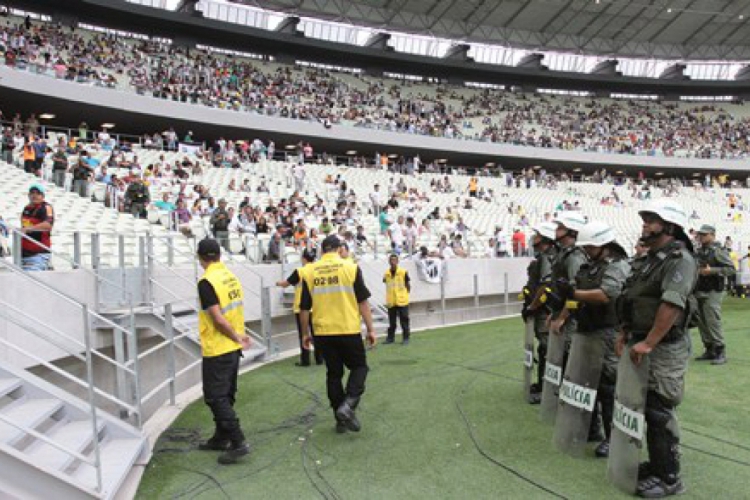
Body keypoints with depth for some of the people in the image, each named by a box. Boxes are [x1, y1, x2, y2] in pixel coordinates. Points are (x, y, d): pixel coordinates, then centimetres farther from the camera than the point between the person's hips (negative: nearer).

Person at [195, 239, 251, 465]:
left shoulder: (206, 282, -17)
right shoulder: (231, 277, 5)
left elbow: (218, 319, -21)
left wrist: (237, 337, -11)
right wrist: (239, 336, 9)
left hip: (217, 350, -8)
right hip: (233, 349, 8)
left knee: (216, 397, 1)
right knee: (225, 395, 18)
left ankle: (238, 443, 1)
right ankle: (221, 438, 31)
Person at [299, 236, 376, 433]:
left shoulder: (310, 272, 2)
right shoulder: (351, 267, -5)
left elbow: (304, 308, 6)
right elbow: (363, 302, -5)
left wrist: (305, 333, 17)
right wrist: (370, 329, 2)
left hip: (323, 333, 3)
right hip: (349, 330, -3)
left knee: (334, 374, 14)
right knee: (359, 367, 14)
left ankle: (341, 419, 20)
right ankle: (348, 404, -7)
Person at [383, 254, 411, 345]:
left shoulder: (403, 272, -6)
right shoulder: (386, 273, 3)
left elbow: (408, 285, 1)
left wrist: (406, 295, 0)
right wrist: (389, 296, 10)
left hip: (402, 301, -3)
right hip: (391, 301, 3)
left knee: (404, 321, 3)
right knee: (391, 322, 11)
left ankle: (405, 338, 12)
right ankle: (390, 338, 21)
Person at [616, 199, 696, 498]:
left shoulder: (679, 259, -16)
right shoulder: (654, 258, 15)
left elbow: (672, 304, -28)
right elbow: (635, 301, 19)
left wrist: (648, 343, -28)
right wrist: (625, 334, 14)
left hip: (665, 349, -9)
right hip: (643, 343, 9)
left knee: (659, 412, -3)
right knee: (648, 408, 17)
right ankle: (656, 464, 31)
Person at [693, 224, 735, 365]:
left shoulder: (718, 250, -9)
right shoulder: (698, 251, 13)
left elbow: (731, 269, -15)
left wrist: (712, 271, -23)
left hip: (712, 292, -7)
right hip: (699, 291, 8)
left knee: (713, 322, -8)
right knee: (701, 322, 10)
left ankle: (720, 352, 1)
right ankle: (709, 350, 19)